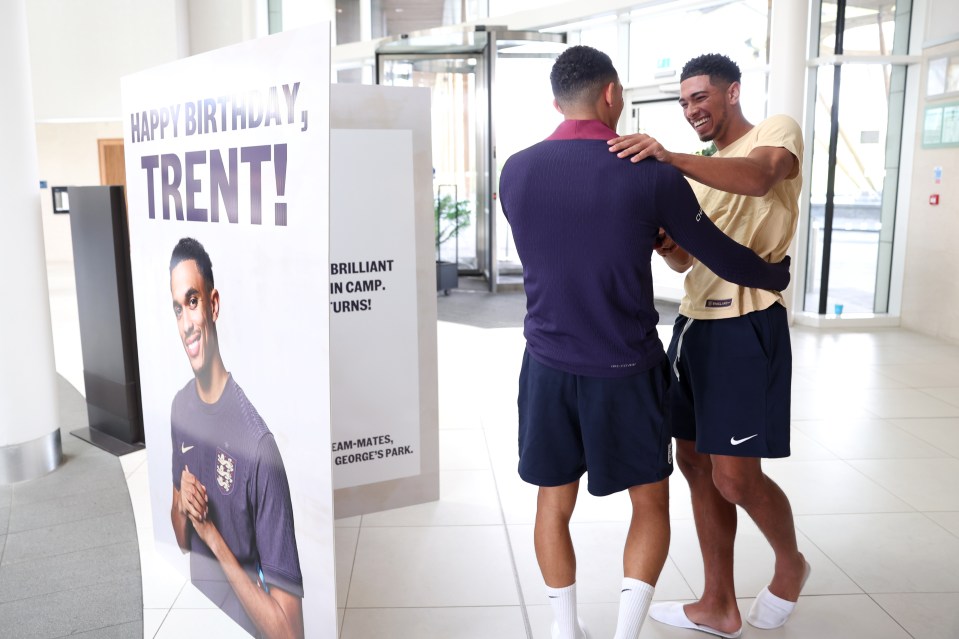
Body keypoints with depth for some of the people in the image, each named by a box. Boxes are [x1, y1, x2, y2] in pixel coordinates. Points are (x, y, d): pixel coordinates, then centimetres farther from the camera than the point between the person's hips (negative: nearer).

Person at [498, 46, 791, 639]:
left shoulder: (516, 171, -3)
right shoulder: (652, 173, -12)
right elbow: (721, 256, -1)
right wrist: (779, 275, 20)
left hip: (549, 368, 3)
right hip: (626, 371, -2)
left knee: (554, 504, 17)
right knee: (650, 503, 17)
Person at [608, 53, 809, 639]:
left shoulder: (777, 130, -1)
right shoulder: (706, 169, 21)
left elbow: (760, 178, -26)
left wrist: (670, 158, -38)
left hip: (747, 325, -8)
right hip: (695, 321, 8)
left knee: (735, 477, -6)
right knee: (696, 463, 9)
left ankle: (791, 564, 26)